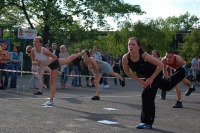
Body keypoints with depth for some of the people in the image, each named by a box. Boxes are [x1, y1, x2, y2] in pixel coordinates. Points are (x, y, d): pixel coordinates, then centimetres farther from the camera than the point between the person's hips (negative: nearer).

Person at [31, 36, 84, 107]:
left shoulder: (44, 50, -37)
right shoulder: (33, 50, -20)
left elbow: (55, 57, -26)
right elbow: (33, 61, -9)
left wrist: (47, 63, -35)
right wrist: (36, 62, -30)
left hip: (54, 63, -7)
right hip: (50, 64, 7)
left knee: (52, 83, -3)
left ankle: (51, 101, 3)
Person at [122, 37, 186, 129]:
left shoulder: (144, 56, -38)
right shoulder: (125, 58, -26)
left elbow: (161, 65, -29)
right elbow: (127, 72, -7)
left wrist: (151, 78, -23)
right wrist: (140, 80, -11)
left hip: (155, 74, -5)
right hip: (146, 76, 5)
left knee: (147, 96, -14)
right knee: (166, 86, 23)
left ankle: (147, 122, -2)